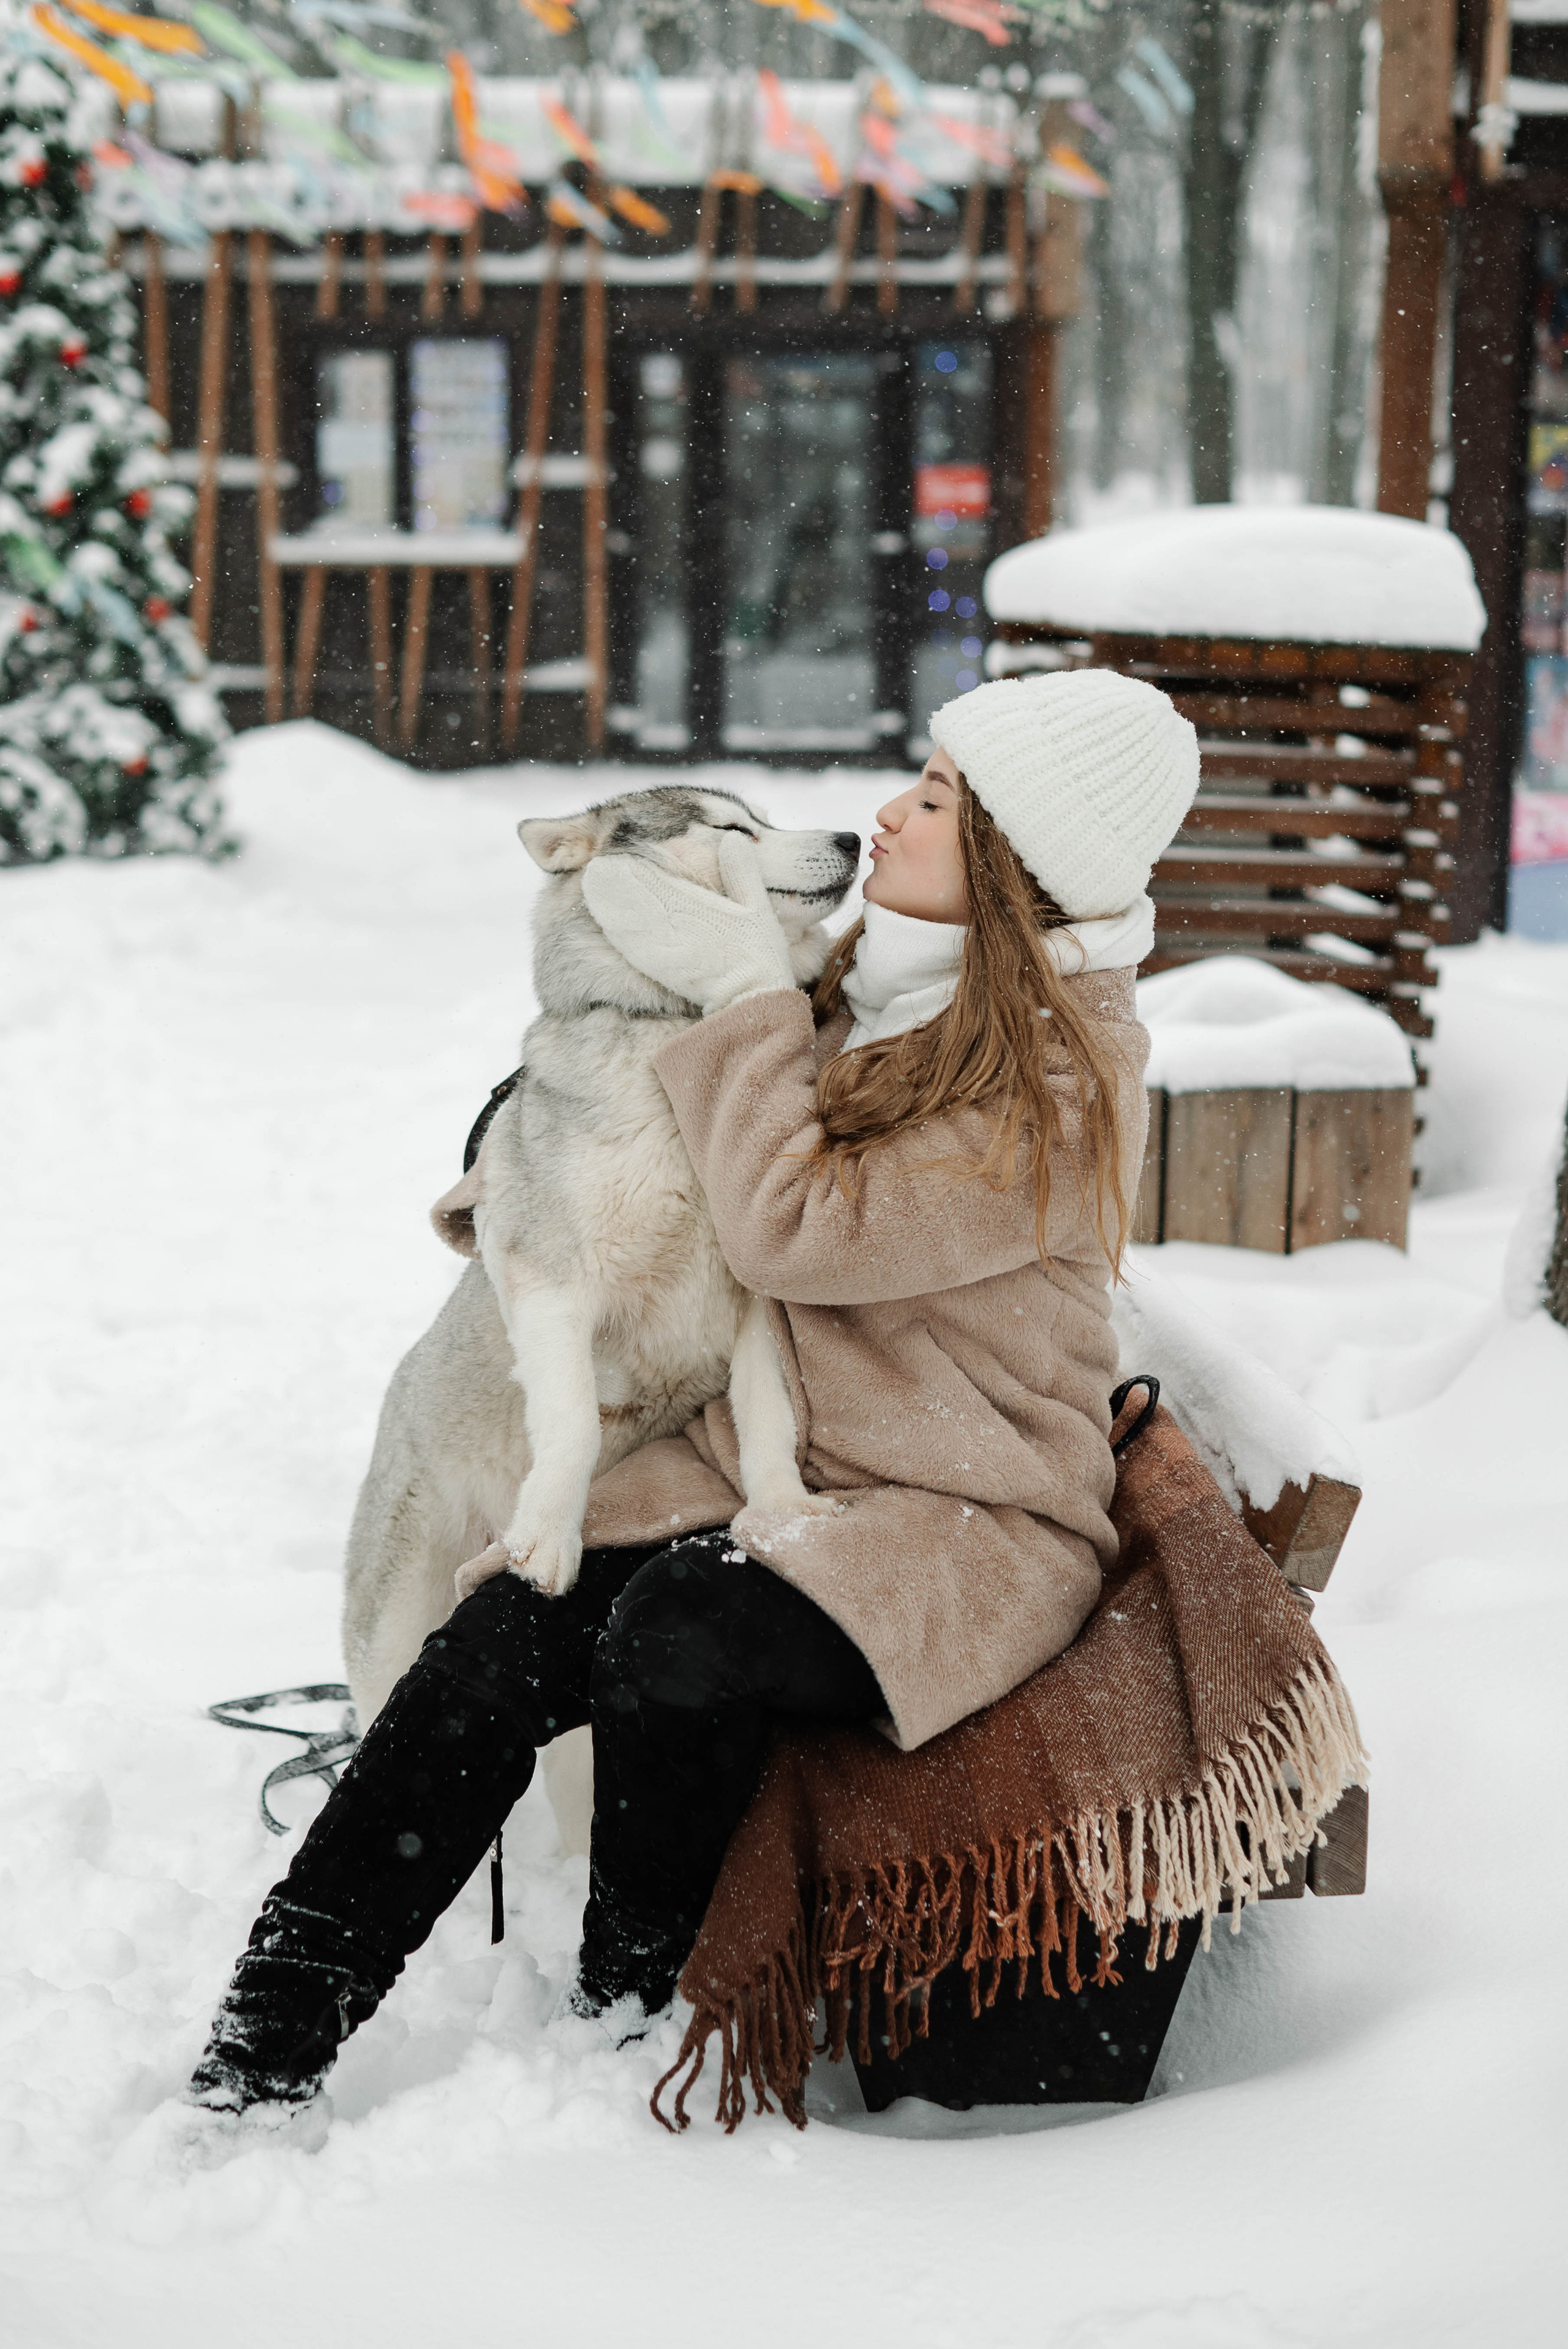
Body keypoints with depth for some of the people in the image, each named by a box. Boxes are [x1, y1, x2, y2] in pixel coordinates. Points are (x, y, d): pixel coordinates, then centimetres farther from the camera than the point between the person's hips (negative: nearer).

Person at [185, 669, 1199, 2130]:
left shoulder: (1063, 1084, -13)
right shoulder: (873, 987, 11)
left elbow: (795, 1229, -21)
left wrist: (742, 992, -13)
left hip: (968, 1522, -6)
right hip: (763, 1465, 7)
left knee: (679, 1635, -35)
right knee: (498, 1647, -19)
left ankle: (627, 2017, -11)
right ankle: (255, 2067, -21)